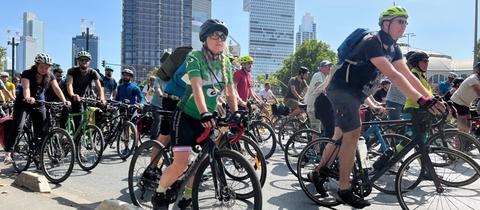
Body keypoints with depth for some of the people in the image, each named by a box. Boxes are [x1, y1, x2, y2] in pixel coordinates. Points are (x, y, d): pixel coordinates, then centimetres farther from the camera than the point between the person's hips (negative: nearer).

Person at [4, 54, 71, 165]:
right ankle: (8, 153, -13)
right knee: (18, 127, -20)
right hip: (23, 103, -4)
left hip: (39, 104, 4)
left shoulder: (49, 76, -5)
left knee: (42, 130, -1)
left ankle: (37, 155, 12)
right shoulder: (27, 74, -16)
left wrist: (64, 100, -32)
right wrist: (28, 98, -52)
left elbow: (56, 88, -16)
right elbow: (26, 88, -31)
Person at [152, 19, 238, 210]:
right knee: (181, 163, -15)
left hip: (207, 119, 6)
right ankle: (159, 194, 11)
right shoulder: (195, 57, -14)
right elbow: (197, 86, -29)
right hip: (187, 116, -6)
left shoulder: (226, 62, 4)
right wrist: (204, 113, -43)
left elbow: (230, 91, 4)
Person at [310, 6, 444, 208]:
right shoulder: (372, 42, -21)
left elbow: (408, 75, 2)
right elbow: (393, 75, -31)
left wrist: (431, 98, -9)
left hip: (354, 93, 10)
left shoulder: (393, 48, 7)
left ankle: (319, 171, 29)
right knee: (353, 133, -14)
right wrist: (421, 100, -37)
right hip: (342, 88, -10)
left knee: (341, 133, 15)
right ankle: (344, 191, -6)